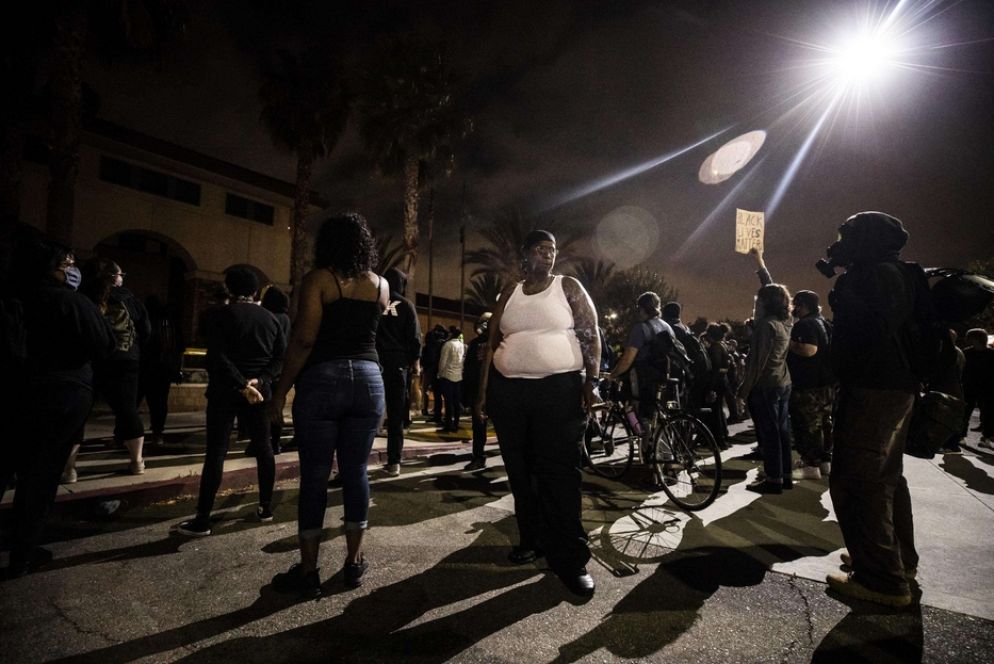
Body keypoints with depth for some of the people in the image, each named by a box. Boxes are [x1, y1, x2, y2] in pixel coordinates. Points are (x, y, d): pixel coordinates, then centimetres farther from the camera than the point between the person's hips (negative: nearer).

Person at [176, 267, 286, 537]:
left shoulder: (224, 315, -5)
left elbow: (217, 357, -17)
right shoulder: (270, 318, 8)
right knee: (263, 448, 12)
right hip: (259, 391, 4)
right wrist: (260, 380, -10)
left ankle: (202, 519, 0)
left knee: (216, 452, -2)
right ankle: (266, 507, 19)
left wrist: (242, 384, -18)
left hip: (226, 391, -4)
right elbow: (282, 355, -1)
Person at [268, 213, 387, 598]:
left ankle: (308, 572, 13)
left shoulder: (318, 279, -3)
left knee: (314, 477, 4)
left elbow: (303, 340, -12)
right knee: (356, 472, 11)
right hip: (368, 379, 4)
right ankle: (354, 562, 21)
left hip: (322, 380, -4)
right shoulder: (381, 286, 9)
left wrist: (281, 390, -6)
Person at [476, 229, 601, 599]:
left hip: (559, 389, -4)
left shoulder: (569, 287, 4)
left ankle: (571, 559, 1)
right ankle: (533, 541, 24)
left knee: (559, 473, -6)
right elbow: (493, 343, 11)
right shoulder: (509, 294, 12)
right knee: (520, 471, 9)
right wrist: (483, 390, 6)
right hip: (509, 389, 4)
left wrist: (591, 382, -10)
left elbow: (591, 336, 0)